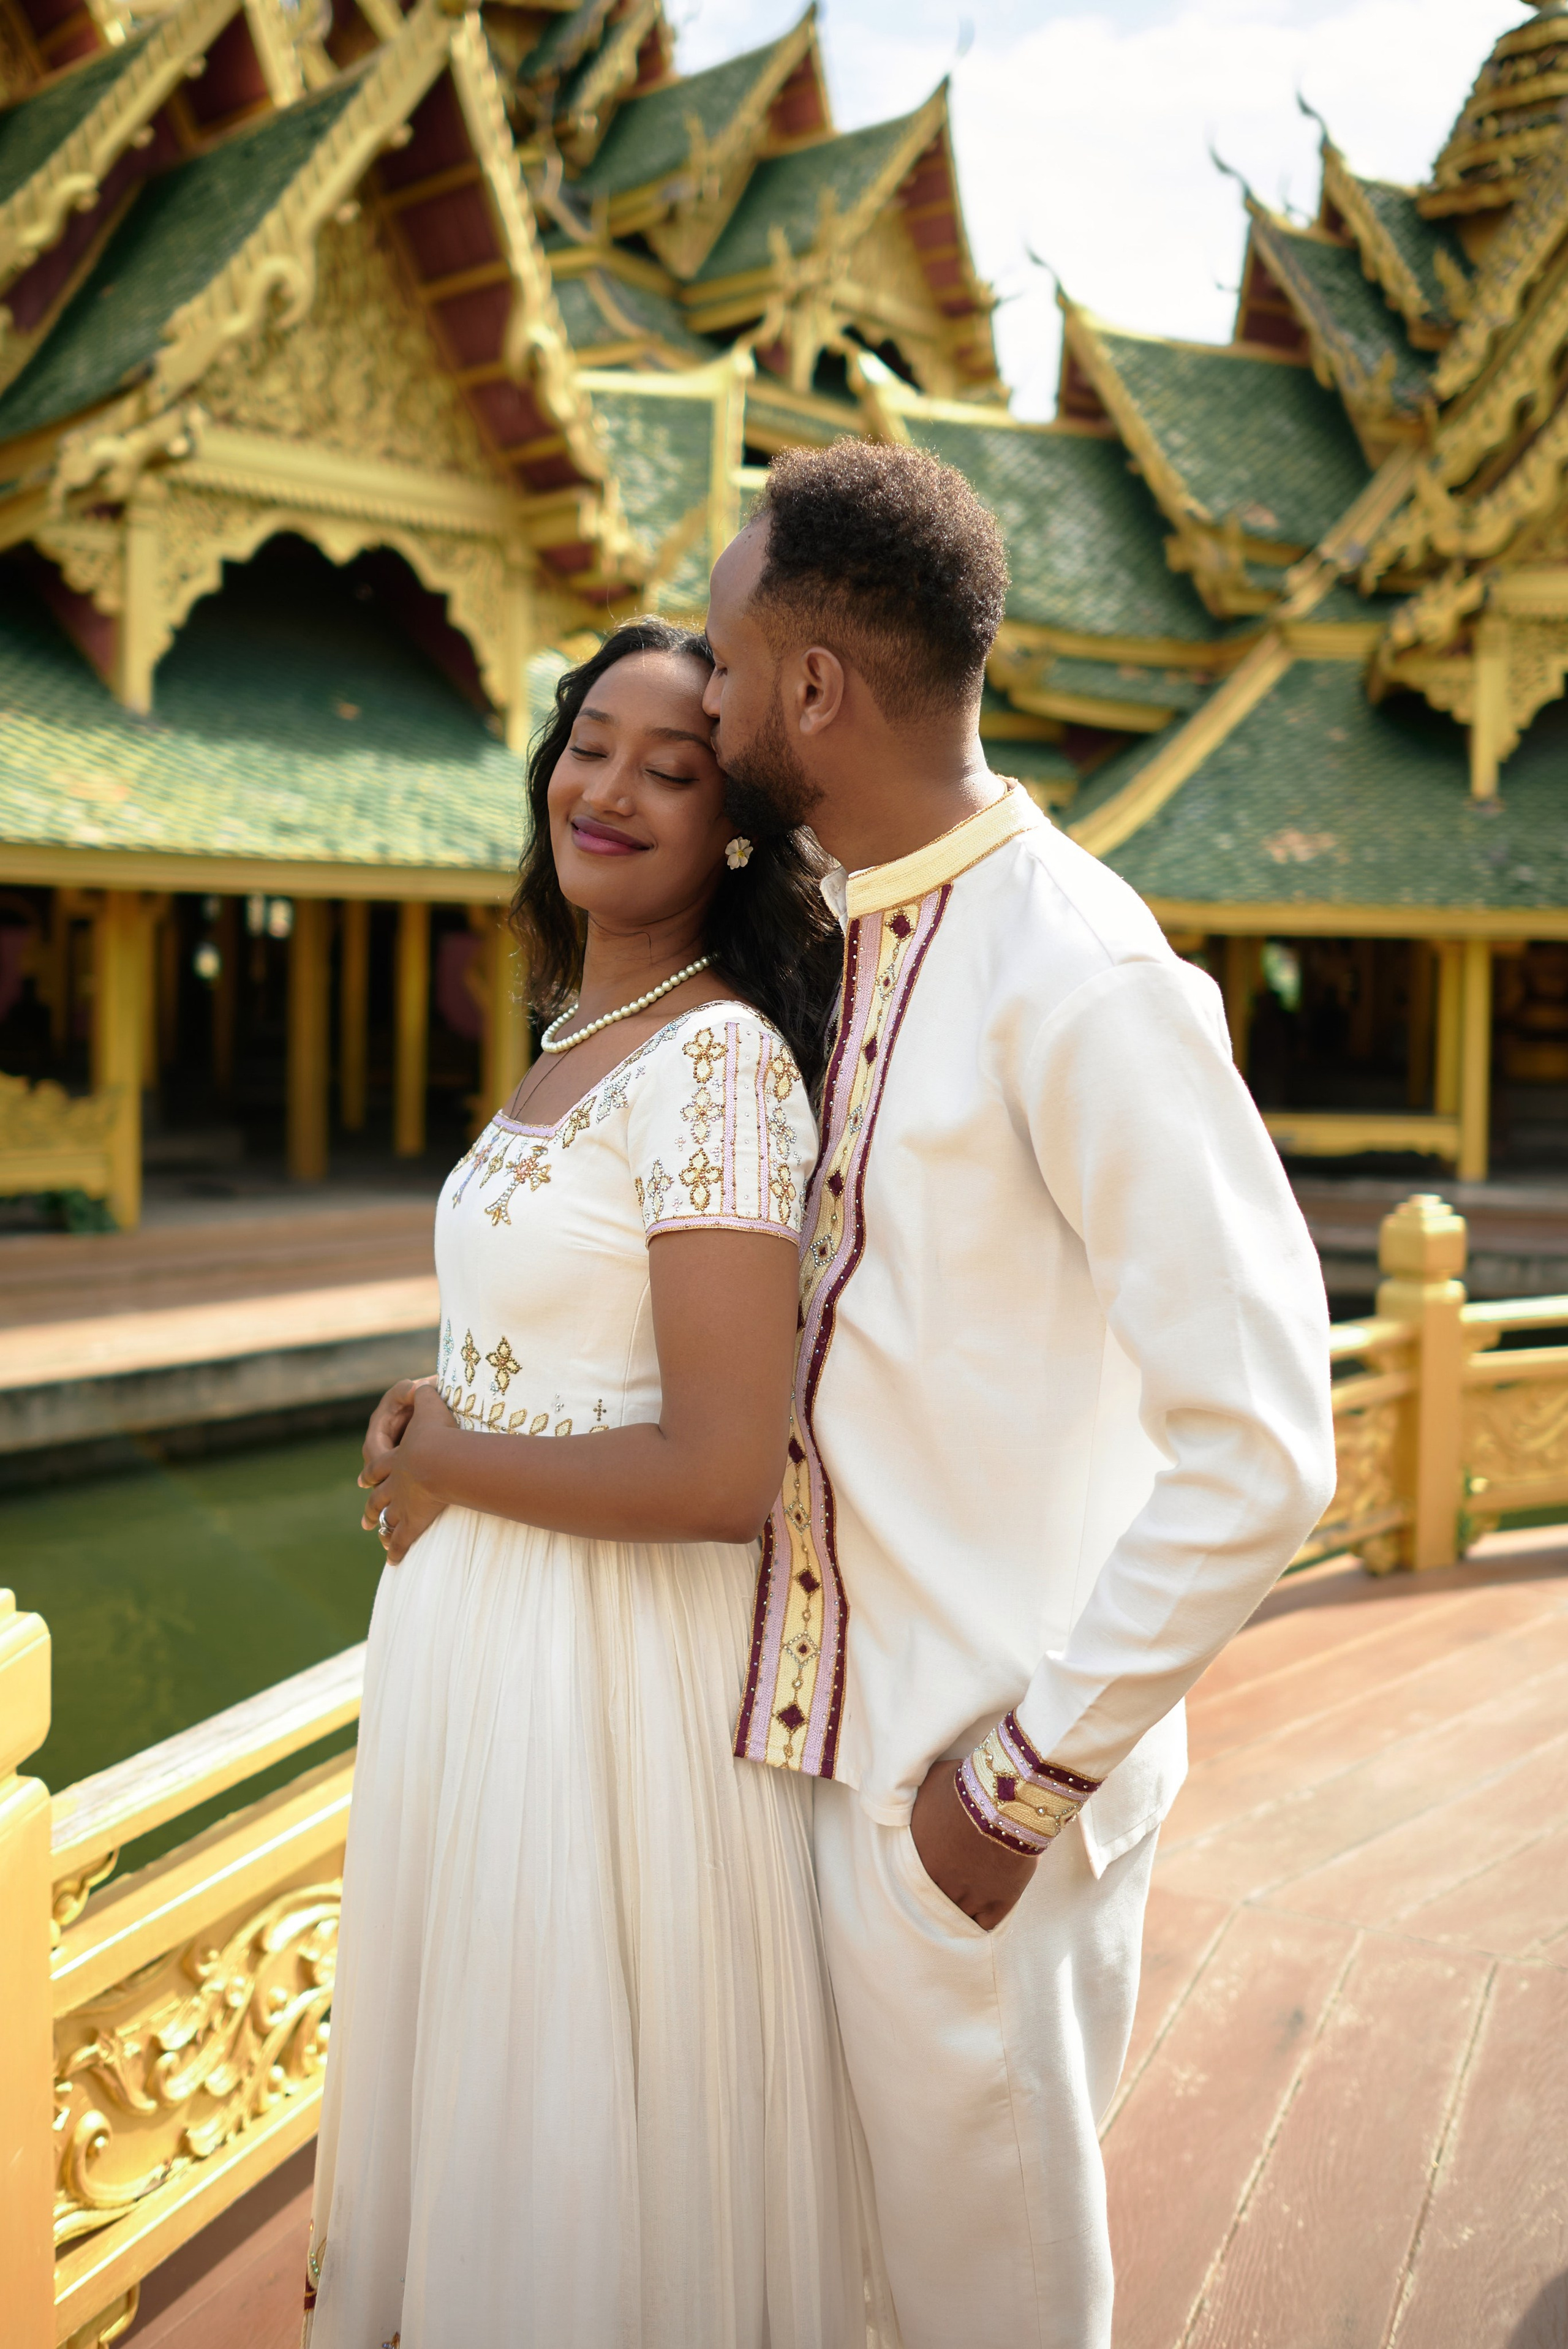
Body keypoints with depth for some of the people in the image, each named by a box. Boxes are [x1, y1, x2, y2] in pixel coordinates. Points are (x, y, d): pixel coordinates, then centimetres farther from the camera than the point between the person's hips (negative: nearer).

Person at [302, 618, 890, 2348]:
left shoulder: (717, 1057, -20)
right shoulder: (575, 1038, 8)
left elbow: (720, 1473, -25)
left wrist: (447, 1464, -12)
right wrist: (419, 1420, 3)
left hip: (622, 1666, -9)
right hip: (482, 1637, 9)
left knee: (592, 2122, 11)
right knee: (491, 2094, 25)